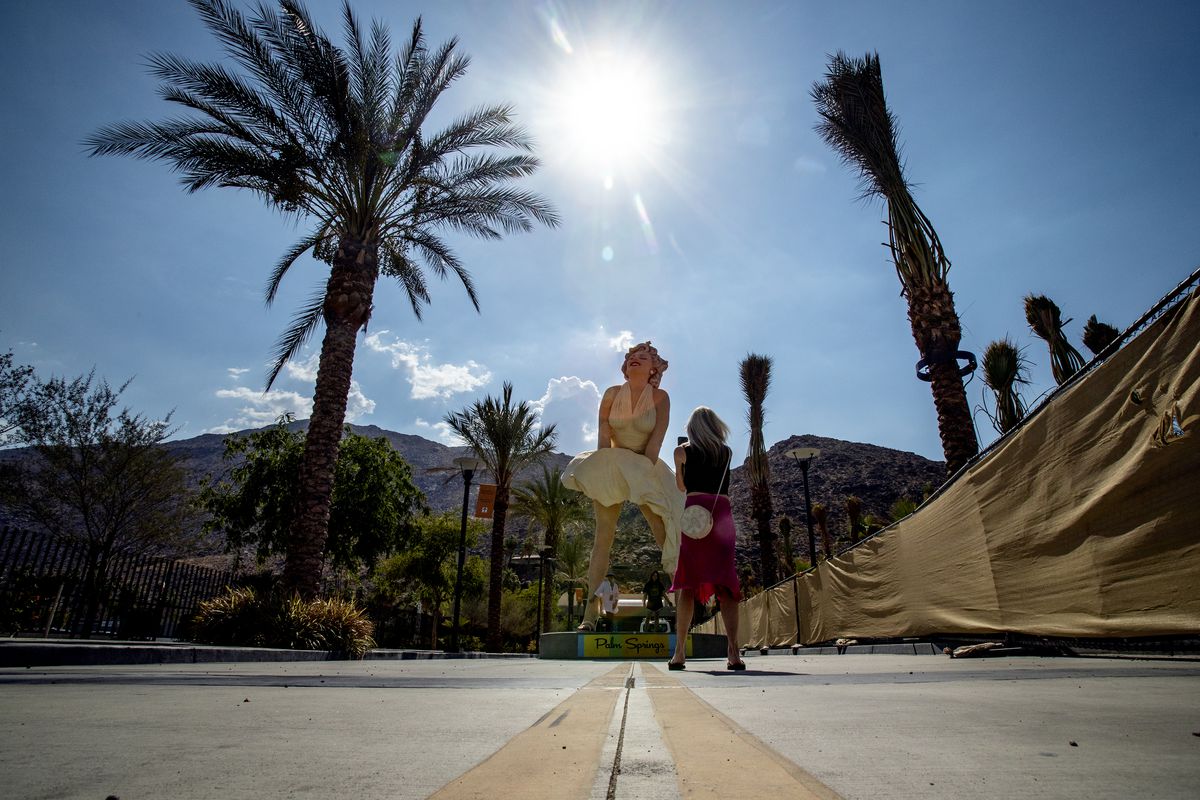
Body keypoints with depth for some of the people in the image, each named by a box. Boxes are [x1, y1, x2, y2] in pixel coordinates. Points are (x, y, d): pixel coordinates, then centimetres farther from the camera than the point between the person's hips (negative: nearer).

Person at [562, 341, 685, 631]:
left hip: (647, 469, -1)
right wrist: (605, 469, -8)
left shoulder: (660, 397, -5)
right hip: (612, 467, 1)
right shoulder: (611, 394, 0)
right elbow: (603, 437, -1)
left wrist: (643, 470, -15)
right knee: (602, 539, -4)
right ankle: (590, 614, -2)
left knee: (666, 535, -9)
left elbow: (656, 440, -9)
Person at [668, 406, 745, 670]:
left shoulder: (683, 451, 11)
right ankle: (733, 651, -7)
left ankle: (680, 651, -2)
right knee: (725, 583, 0)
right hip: (723, 513, 2)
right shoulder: (727, 452, 17)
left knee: (688, 583, -1)